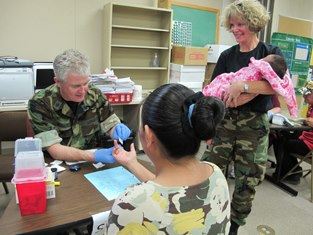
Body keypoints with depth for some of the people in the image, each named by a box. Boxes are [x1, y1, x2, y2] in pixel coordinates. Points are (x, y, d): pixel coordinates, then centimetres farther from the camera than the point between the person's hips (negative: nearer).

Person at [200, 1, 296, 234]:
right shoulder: (227, 56, 7)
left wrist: (243, 86, -28)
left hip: (255, 125, -2)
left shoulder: (271, 53, 0)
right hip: (225, 120, 2)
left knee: (247, 182, 8)